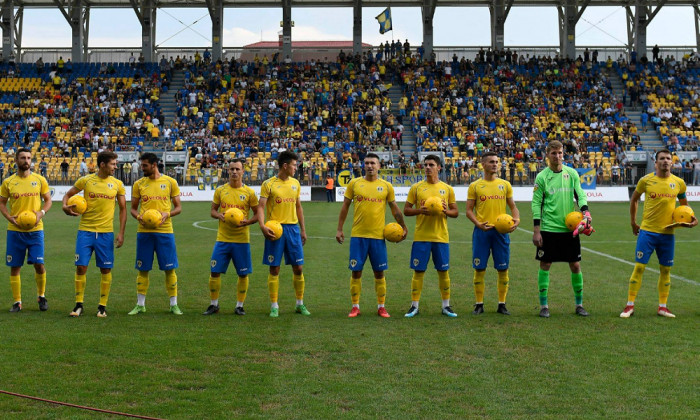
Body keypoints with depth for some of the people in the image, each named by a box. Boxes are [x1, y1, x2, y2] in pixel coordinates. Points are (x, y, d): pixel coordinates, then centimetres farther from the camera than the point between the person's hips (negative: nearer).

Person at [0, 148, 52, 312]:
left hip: (35, 229, -1)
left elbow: (48, 200, 8)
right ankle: (17, 302, 14)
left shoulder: (40, 180, 3)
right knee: (15, 267, 3)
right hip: (15, 230, 1)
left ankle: (41, 296, 17)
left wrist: (41, 213, -11)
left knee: (39, 264, -6)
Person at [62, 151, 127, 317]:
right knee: (81, 267, -2)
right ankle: (79, 305, 10)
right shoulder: (86, 181, 0)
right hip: (85, 230, -1)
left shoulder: (117, 184, 3)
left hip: (106, 233, 1)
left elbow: (123, 209, 7)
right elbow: (68, 194, 13)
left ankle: (102, 306, 12)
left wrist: (121, 233, 0)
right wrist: (65, 206, -10)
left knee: (106, 269, 2)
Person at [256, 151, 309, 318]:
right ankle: (274, 306, 9)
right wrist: (262, 226, -24)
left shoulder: (295, 183, 11)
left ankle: (300, 304, 17)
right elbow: (261, 207, -9)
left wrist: (303, 229, 15)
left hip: (293, 228, 4)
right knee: (274, 269, 0)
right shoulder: (268, 184, -4)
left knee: (298, 268, 4)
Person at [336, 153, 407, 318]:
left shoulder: (386, 186, 4)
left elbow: (394, 209, 12)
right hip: (357, 235, 0)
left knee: (379, 272, 5)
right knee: (356, 271, 2)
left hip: (378, 235, 0)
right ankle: (355, 307, 13)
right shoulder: (354, 183, 3)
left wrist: (403, 227, 10)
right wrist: (339, 229, 3)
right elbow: (345, 207, 7)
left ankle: (381, 307, 16)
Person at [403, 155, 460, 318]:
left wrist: (447, 211, -11)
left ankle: (446, 306, 15)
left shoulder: (447, 189, 6)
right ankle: (414, 306, 9)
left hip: (441, 237, 1)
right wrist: (420, 210, -15)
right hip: (421, 236, -1)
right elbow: (406, 210, 4)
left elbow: (456, 212, 10)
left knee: (443, 271, 5)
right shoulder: (416, 187, 3)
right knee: (418, 271, 1)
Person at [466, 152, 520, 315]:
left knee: (503, 268, 3)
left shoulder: (505, 184, 10)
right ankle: (479, 304, 10)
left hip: (501, 230, 2)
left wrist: (517, 219, -8)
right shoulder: (475, 186, 4)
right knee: (479, 268, 0)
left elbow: (512, 206, 13)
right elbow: (469, 210, 4)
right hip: (482, 231, -2)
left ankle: (502, 304, 13)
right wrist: (478, 223, -14)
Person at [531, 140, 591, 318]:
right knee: (545, 265, 1)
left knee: (575, 265, 5)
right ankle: (543, 306, 11)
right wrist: (536, 230, -6)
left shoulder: (572, 173, 6)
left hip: (570, 228, 2)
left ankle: (579, 304, 18)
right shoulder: (542, 176, -1)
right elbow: (536, 203, -1)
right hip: (549, 228, -2)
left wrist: (585, 211, -17)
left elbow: (580, 195, 4)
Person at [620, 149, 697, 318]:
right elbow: (634, 199, 11)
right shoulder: (646, 180, -3)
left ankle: (662, 307, 18)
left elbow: (683, 203, 19)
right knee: (639, 267, -4)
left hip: (668, 233, 2)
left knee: (665, 269, 7)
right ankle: (630, 306, 2)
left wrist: (691, 217, 1)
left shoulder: (678, 182, 3)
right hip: (647, 231, -2)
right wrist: (633, 222, 10)